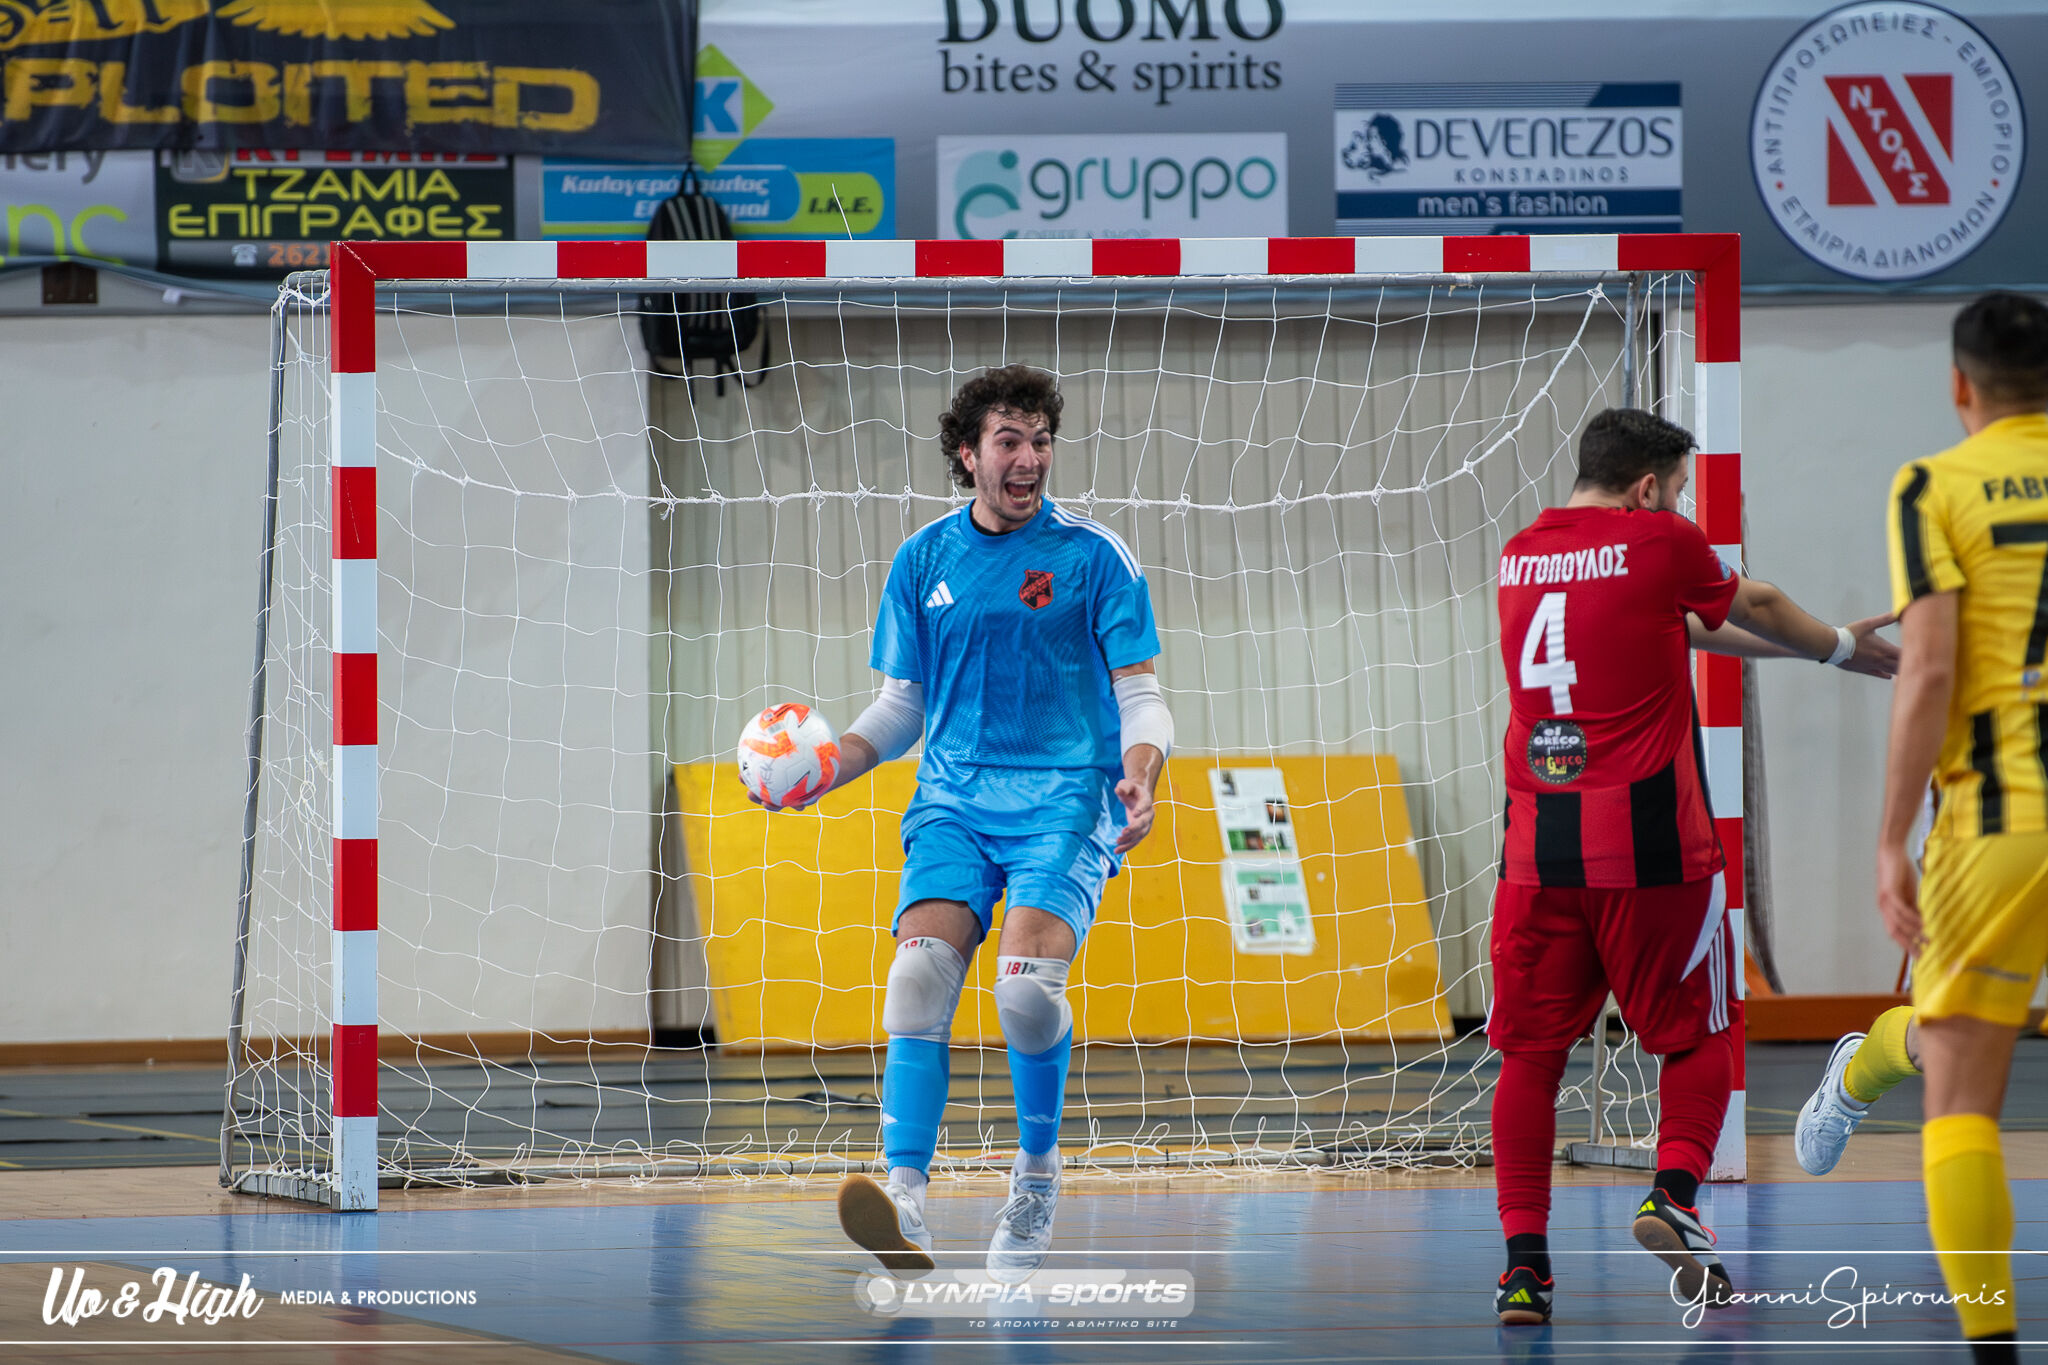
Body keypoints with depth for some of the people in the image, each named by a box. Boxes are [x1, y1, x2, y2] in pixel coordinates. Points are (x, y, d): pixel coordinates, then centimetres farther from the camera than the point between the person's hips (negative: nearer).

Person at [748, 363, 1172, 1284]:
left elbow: (1142, 697, 2)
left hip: (1066, 800, -3)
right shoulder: (923, 562, 11)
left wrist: (1141, 777, -19)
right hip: (953, 801, 3)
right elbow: (901, 707, 18)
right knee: (920, 968, -22)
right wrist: (824, 768, 0)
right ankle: (904, 1197, -32)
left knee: (1026, 980, -26)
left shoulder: (1093, 557, 2)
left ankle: (1037, 1172, 0)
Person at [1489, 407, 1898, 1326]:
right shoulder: (1660, 543, -3)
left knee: (1532, 1051, 5)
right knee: (1695, 1038, 10)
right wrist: (1848, 648, 37)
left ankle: (1525, 1255, -3)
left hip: (1535, 842, 4)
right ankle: (1673, 1192, -11)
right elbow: (1758, 612, 16)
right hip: (1647, 842, -4)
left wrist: (1823, 643, 35)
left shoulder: (1521, 555, 15)